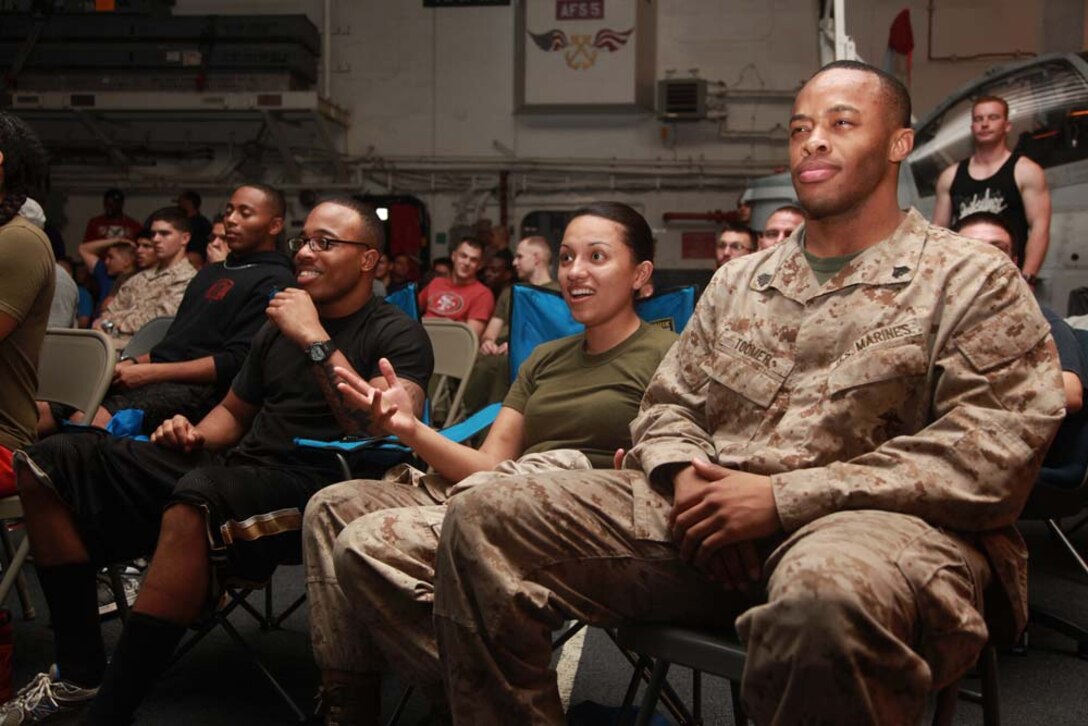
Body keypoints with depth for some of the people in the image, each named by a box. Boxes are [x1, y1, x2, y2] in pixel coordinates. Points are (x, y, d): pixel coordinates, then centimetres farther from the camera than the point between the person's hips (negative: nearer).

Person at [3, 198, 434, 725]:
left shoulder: (397, 336, -2)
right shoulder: (280, 326, 20)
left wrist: (315, 340, -18)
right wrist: (195, 436, 7)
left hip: (317, 484, -8)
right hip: (235, 467, 8)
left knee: (198, 496, -40)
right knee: (52, 463, -4)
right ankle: (79, 673, -1)